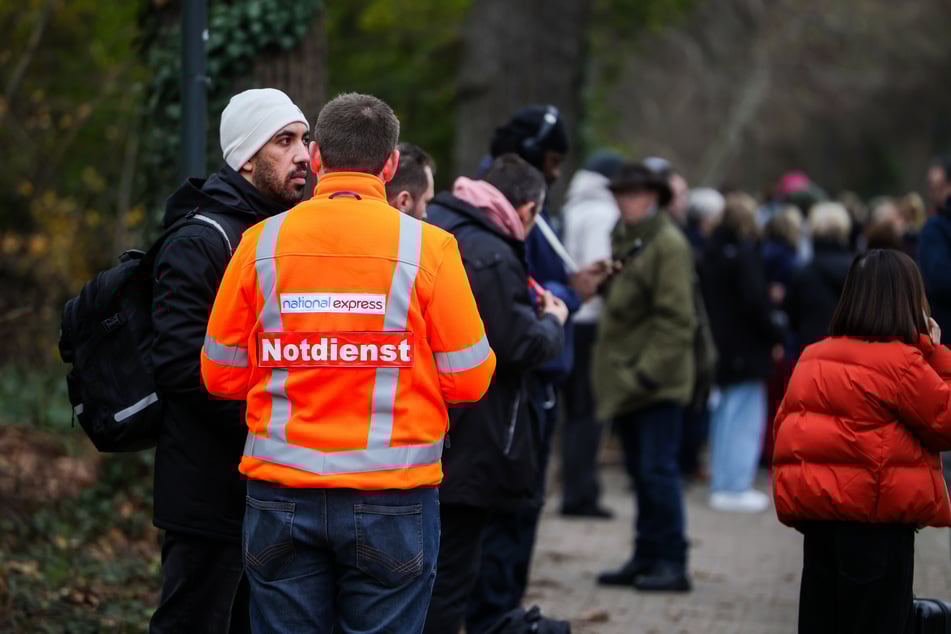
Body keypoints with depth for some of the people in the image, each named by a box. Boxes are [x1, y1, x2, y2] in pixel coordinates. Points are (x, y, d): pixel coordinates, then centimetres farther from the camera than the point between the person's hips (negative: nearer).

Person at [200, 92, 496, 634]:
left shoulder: (261, 243, 0)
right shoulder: (427, 246, -5)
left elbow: (222, 375, 5)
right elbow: (468, 380, -3)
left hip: (281, 495, 2)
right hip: (392, 496, -2)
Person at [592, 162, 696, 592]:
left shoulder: (669, 244, -10)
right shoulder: (622, 239, 17)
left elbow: (675, 319, -15)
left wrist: (647, 371, -19)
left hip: (658, 380, -9)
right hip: (625, 379, 9)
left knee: (658, 470, -9)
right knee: (641, 472, 12)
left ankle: (671, 562, -5)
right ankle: (646, 558, 18)